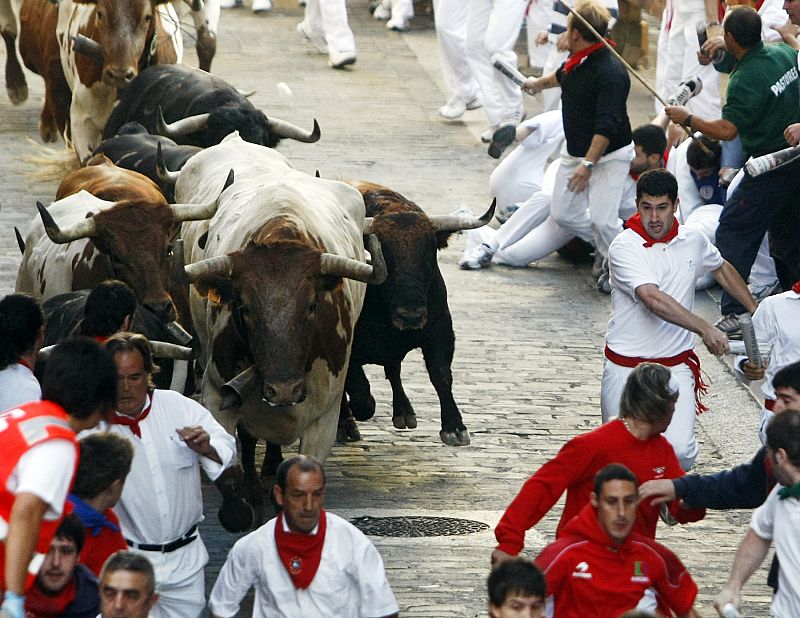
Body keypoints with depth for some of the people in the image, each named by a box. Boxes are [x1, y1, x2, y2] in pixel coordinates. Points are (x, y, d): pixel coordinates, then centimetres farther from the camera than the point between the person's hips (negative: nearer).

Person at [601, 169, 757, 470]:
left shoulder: (692, 240, 3)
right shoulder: (624, 247, -15)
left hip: (676, 365, 3)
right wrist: (705, 329, -35)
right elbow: (653, 299, -29)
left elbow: (722, 269, 26)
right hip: (626, 366, -2)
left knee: (680, 450, -14)